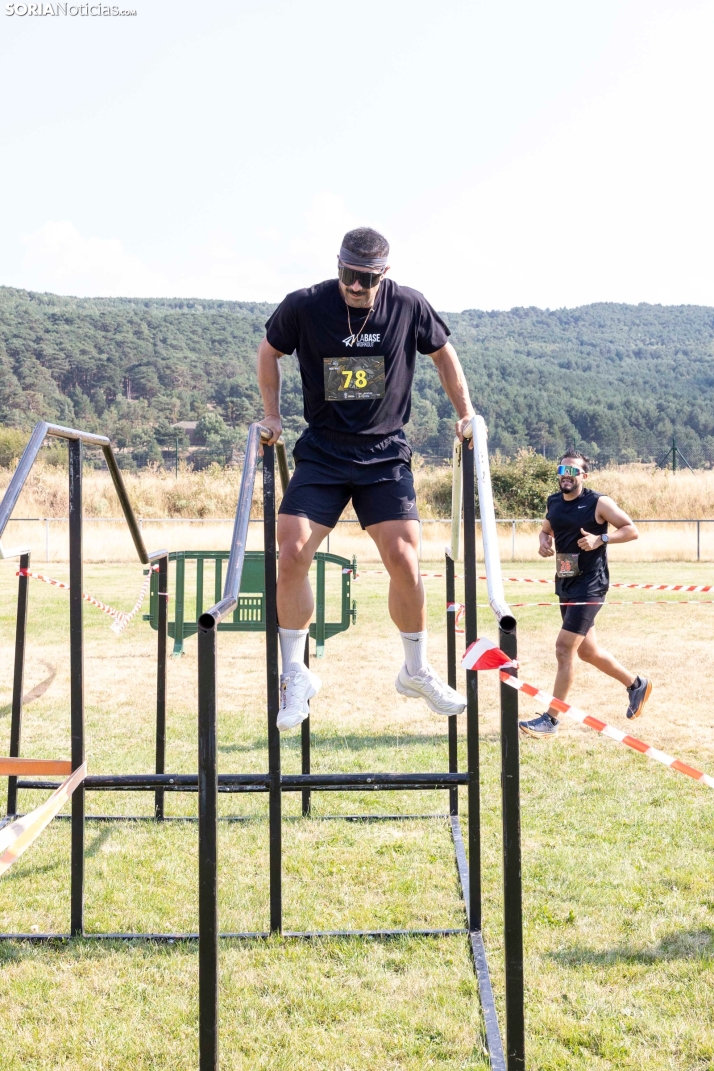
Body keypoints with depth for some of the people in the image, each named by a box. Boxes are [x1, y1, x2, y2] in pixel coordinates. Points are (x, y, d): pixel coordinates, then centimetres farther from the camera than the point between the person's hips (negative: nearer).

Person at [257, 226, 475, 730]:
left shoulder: (410, 306, -6)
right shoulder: (304, 306, -8)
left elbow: (443, 353, 12)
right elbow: (270, 352, 11)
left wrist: (467, 415, 8)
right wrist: (273, 415, 7)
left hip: (386, 454, 0)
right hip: (322, 453, 0)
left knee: (403, 560, -9)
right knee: (292, 554, -11)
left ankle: (417, 670, 12)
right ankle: (296, 675, 6)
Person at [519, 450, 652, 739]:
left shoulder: (598, 502, -10)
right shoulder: (554, 502, 8)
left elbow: (631, 530, -8)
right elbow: (546, 529, 25)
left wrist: (600, 539, -22)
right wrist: (544, 542, 1)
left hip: (590, 585, -8)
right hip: (565, 584, 8)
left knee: (564, 648, -13)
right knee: (587, 651, 17)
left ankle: (551, 720, -8)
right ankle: (636, 685, 39)